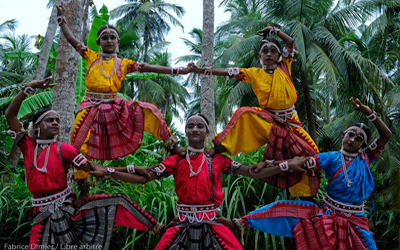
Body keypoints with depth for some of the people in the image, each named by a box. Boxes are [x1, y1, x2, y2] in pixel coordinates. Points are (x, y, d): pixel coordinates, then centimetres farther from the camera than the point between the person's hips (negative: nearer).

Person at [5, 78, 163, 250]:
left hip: (69, 206, -1)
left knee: (116, 202, -12)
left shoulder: (63, 150, -4)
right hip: (44, 215, 1)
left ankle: (154, 226, 2)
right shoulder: (28, 146, 2)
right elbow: (10, 114, -6)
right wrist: (30, 87, -12)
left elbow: (94, 169, -5)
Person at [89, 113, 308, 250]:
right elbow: (143, 177, -1)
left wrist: (288, 165, -4)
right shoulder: (176, 161, 3)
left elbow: (254, 173, 2)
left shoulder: (218, 160, 4)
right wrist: (107, 172, -9)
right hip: (183, 223, 0)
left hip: (211, 222, 0)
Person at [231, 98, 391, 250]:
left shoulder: (364, 158, 0)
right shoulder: (330, 159, -3)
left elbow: (386, 135, -6)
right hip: (327, 215, -2)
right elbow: (298, 163, -10)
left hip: (354, 221, 2)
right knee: (283, 208, -17)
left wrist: (367, 111, -14)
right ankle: (239, 223, -13)